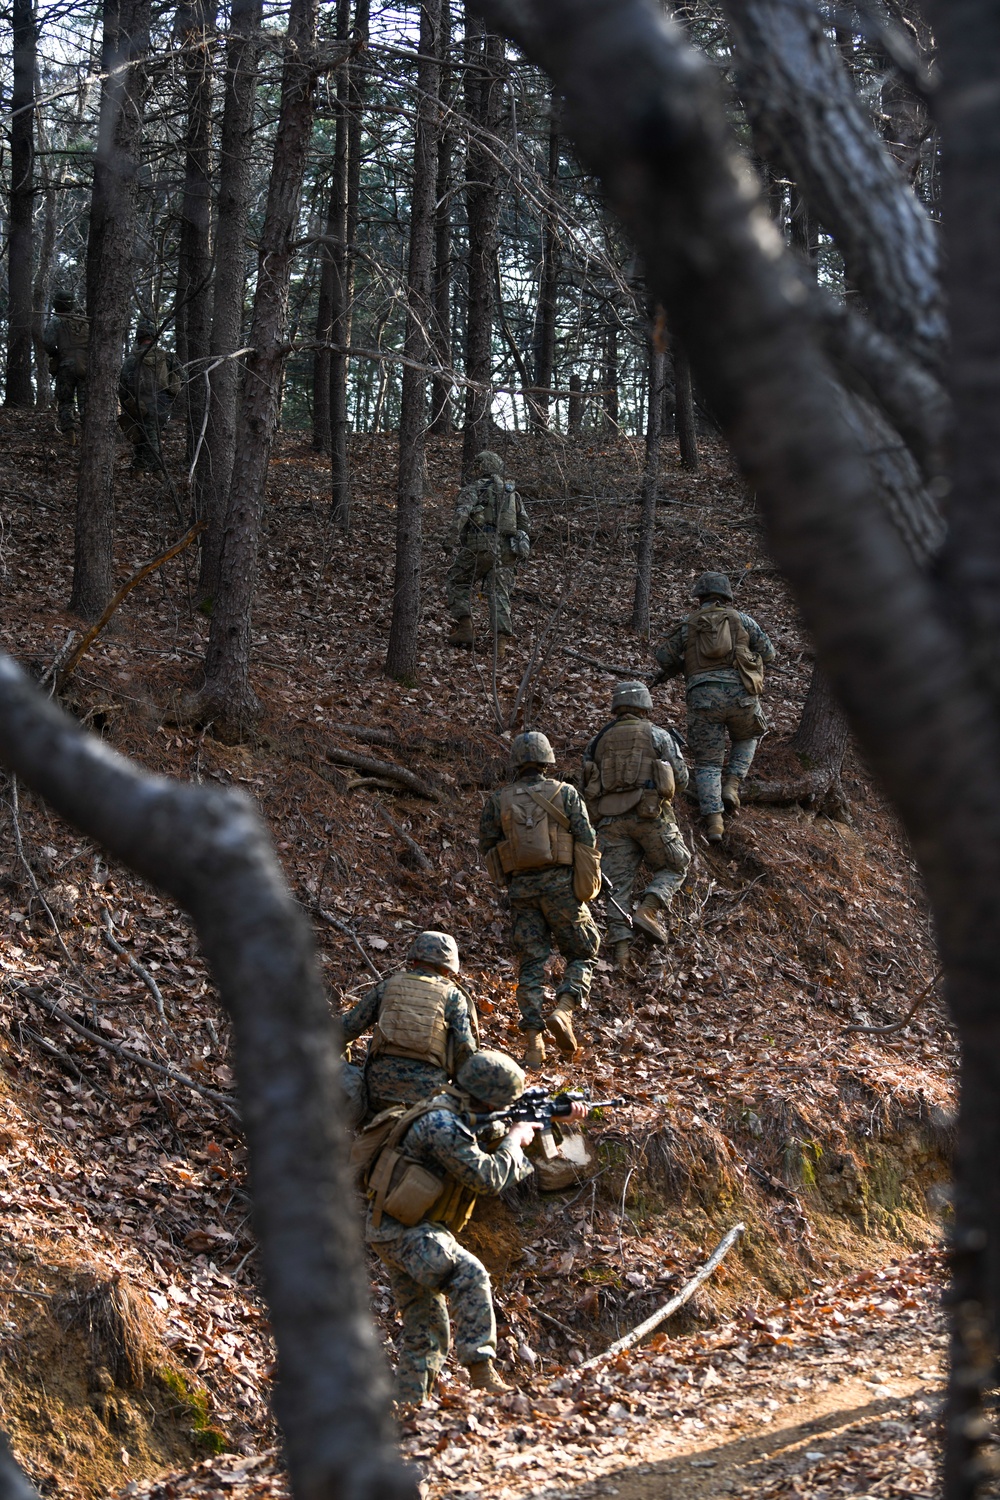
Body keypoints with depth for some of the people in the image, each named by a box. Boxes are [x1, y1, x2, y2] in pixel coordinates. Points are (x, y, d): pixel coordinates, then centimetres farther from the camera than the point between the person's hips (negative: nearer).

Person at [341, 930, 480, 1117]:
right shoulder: (452, 996, 6)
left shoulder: (387, 987, 11)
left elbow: (349, 1027, 14)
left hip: (381, 1084, 3)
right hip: (427, 1088, -3)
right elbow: (466, 1048, -2)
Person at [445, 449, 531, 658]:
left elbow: (462, 513, -13)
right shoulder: (512, 492, 22)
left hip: (480, 545, -5)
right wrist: (522, 548, 25)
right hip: (506, 550, 5)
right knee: (500, 593, 5)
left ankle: (464, 628, -2)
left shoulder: (475, 488, 3)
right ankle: (501, 640, -10)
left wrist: (453, 539, -19)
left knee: (458, 584, 11)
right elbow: (523, 522, 19)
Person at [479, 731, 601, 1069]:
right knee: (582, 955, 12)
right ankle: (563, 1011, -12)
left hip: (521, 889, 2)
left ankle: (533, 1040, -5)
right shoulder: (565, 793, 0)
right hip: (561, 884, -2)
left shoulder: (498, 801, 5)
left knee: (530, 965, 6)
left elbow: (487, 847, 4)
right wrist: (590, 880, 8)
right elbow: (586, 839, -3)